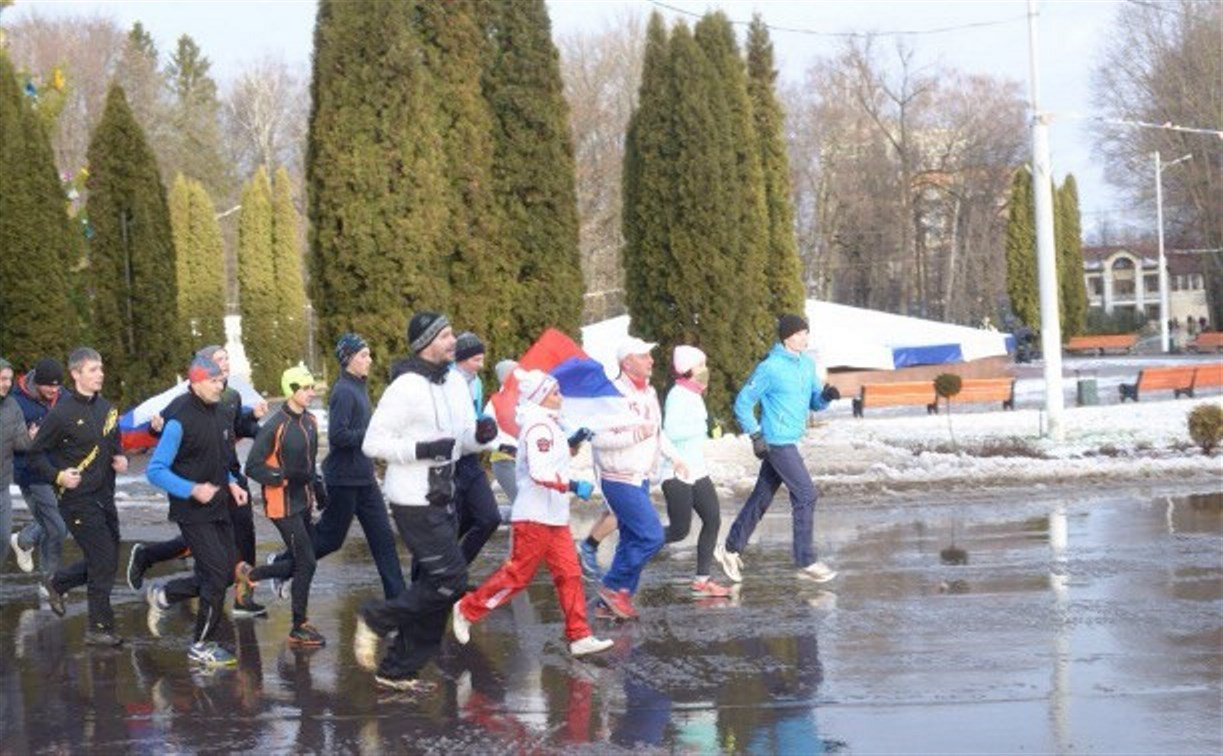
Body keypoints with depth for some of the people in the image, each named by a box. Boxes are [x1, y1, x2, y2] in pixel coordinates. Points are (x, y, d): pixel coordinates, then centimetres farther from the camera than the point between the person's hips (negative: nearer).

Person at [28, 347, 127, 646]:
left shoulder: (105, 407, 8)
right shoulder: (62, 413, -13)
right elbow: (36, 455, -7)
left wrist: (121, 459, 0)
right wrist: (58, 476, -22)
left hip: (104, 496, 7)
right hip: (78, 500, -7)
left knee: (106, 560, 14)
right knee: (104, 562, -6)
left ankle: (56, 584, 37)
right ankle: (99, 629, 5)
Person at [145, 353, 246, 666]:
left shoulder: (222, 414, 7)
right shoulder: (180, 420, -17)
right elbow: (155, 471, -17)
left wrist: (231, 483, 4)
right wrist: (192, 490, -26)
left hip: (219, 508, 8)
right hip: (193, 512, -8)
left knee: (226, 574, 11)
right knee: (217, 573, -8)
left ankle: (163, 595, 31)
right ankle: (202, 646, 8)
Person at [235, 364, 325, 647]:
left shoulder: (310, 422, 6)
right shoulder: (276, 427, -19)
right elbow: (253, 467, -18)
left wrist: (318, 491, 17)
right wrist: (285, 476, -27)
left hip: (303, 502, 8)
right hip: (283, 505, -8)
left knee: (300, 563, 12)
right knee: (306, 563, -6)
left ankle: (249, 574, 30)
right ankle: (299, 628, 6)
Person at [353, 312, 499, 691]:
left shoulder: (455, 383, 8)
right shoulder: (406, 388, -16)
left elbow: (464, 440, 16)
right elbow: (373, 443, -15)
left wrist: (480, 434, -7)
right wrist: (421, 449, -24)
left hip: (442, 498, 9)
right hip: (414, 502, -9)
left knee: (433, 585, 11)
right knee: (451, 580, -11)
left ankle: (398, 669, 20)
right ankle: (376, 619, 5)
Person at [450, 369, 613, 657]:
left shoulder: (547, 425, 16)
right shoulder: (539, 427, -16)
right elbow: (540, 472, -26)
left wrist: (572, 442, 17)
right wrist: (573, 486, -25)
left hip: (553, 517, 10)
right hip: (535, 517, -10)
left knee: (569, 573, 5)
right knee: (518, 574, -2)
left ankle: (579, 637, 5)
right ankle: (468, 609, 12)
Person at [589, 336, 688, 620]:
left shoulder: (649, 392, 10)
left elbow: (657, 430, 25)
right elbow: (599, 438, -23)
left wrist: (674, 456, 17)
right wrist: (635, 435, -28)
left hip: (640, 478, 9)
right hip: (620, 479, -9)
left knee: (632, 539, 10)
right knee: (651, 536, -13)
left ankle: (609, 603, 17)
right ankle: (614, 586, 1)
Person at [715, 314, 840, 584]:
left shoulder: (807, 364, 8)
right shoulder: (770, 368, -14)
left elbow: (814, 403, 14)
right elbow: (743, 402, -9)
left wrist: (825, 396, -8)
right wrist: (756, 436, -14)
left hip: (790, 442, 8)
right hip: (777, 443, -8)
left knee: (762, 496, 14)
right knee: (806, 495, -8)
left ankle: (731, 549, 24)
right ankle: (806, 561, -1)